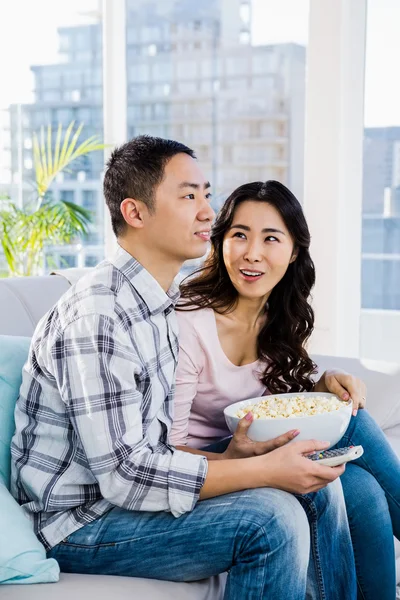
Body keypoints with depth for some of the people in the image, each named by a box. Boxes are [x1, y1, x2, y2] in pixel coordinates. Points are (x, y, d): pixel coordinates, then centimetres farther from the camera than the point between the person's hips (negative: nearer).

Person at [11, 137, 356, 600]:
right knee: (271, 517, -25)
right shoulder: (96, 316, -24)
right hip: (79, 522, -9)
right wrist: (265, 469, -25)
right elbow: (124, 473, -27)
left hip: (130, 485, 9)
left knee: (317, 486, 1)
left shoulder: (168, 301, 7)